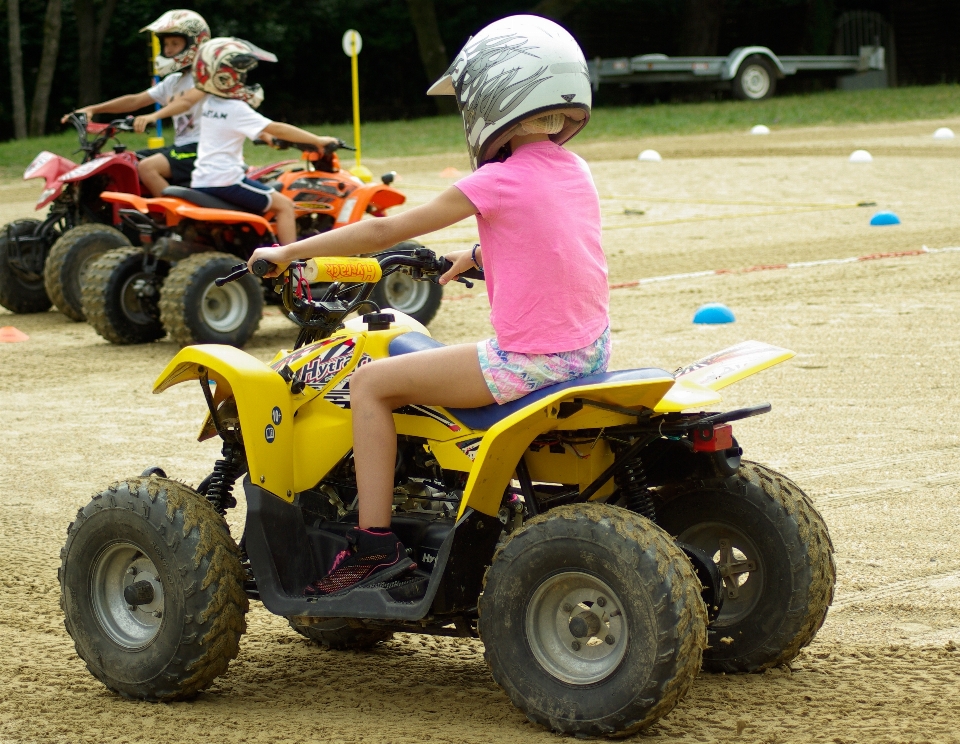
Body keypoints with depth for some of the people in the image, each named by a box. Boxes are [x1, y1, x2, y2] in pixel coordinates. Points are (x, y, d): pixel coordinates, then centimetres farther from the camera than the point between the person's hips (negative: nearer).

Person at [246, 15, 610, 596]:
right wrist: (480, 254, 29)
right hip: (592, 348, 9)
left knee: (371, 382, -1)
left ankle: (375, 543, -3)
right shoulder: (575, 171, 8)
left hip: (529, 359, -9)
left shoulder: (498, 182, -13)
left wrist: (289, 252, 1)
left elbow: (386, 230, -7)